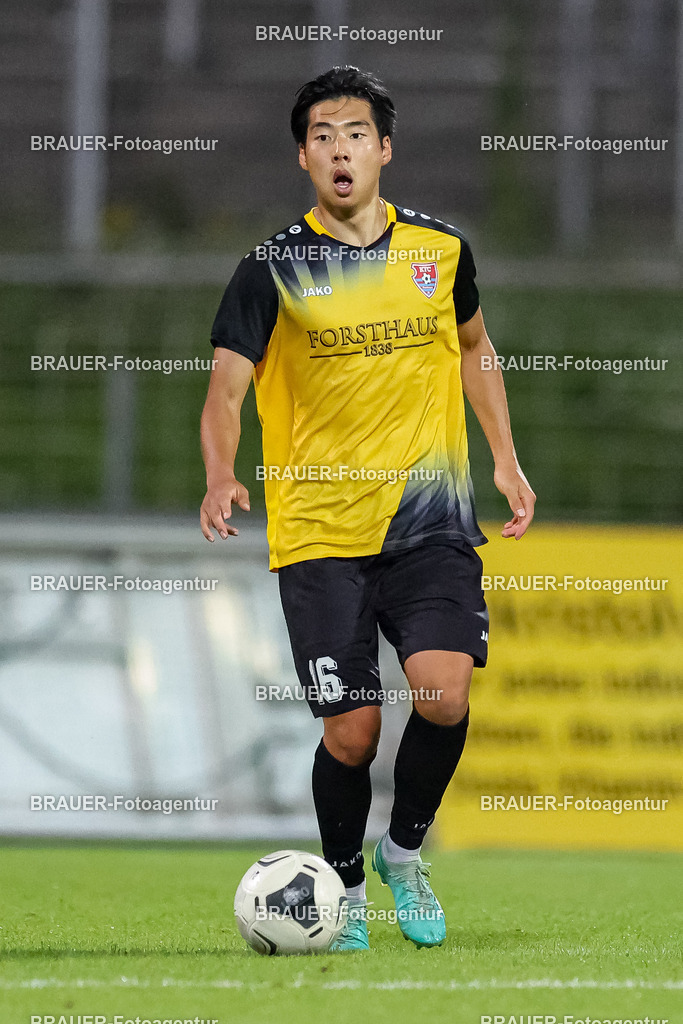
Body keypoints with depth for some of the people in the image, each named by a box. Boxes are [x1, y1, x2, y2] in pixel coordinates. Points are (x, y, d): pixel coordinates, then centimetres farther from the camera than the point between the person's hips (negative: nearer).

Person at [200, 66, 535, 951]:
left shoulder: (440, 249, 5)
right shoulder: (273, 270, -4)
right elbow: (226, 389, -10)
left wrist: (506, 458, 17)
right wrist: (221, 478, -29)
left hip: (431, 520, 2)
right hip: (319, 529, -2)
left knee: (444, 696, -17)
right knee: (352, 734, -4)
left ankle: (405, 851, 12)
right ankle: (344, 888, 23)